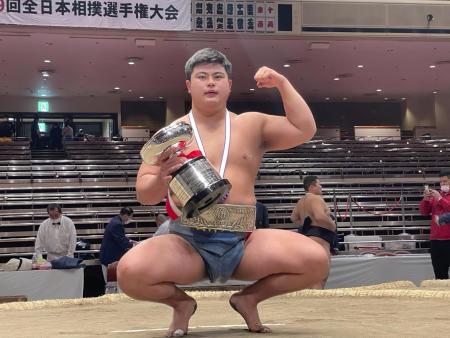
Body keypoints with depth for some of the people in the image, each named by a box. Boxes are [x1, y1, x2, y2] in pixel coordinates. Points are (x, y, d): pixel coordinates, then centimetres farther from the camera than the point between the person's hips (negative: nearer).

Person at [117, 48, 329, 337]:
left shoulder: (252, 125, 16)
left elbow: (305, 130, 8)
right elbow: (144, 194, 7)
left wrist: (283, 84, 4)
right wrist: (161, 180, -16)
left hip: (244, 241, 2)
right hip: (187, 242, -1)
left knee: (317, 261, -21)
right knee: (130, 272, -31)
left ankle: (250, 298, 7)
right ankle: (181, 303, 5)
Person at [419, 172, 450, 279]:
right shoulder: (435, 195, 15)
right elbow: (424, 212, 10)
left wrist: (440, 199, -14)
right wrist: (425, 199, -5)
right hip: (435, 239, 5)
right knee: (439, 274, 9)